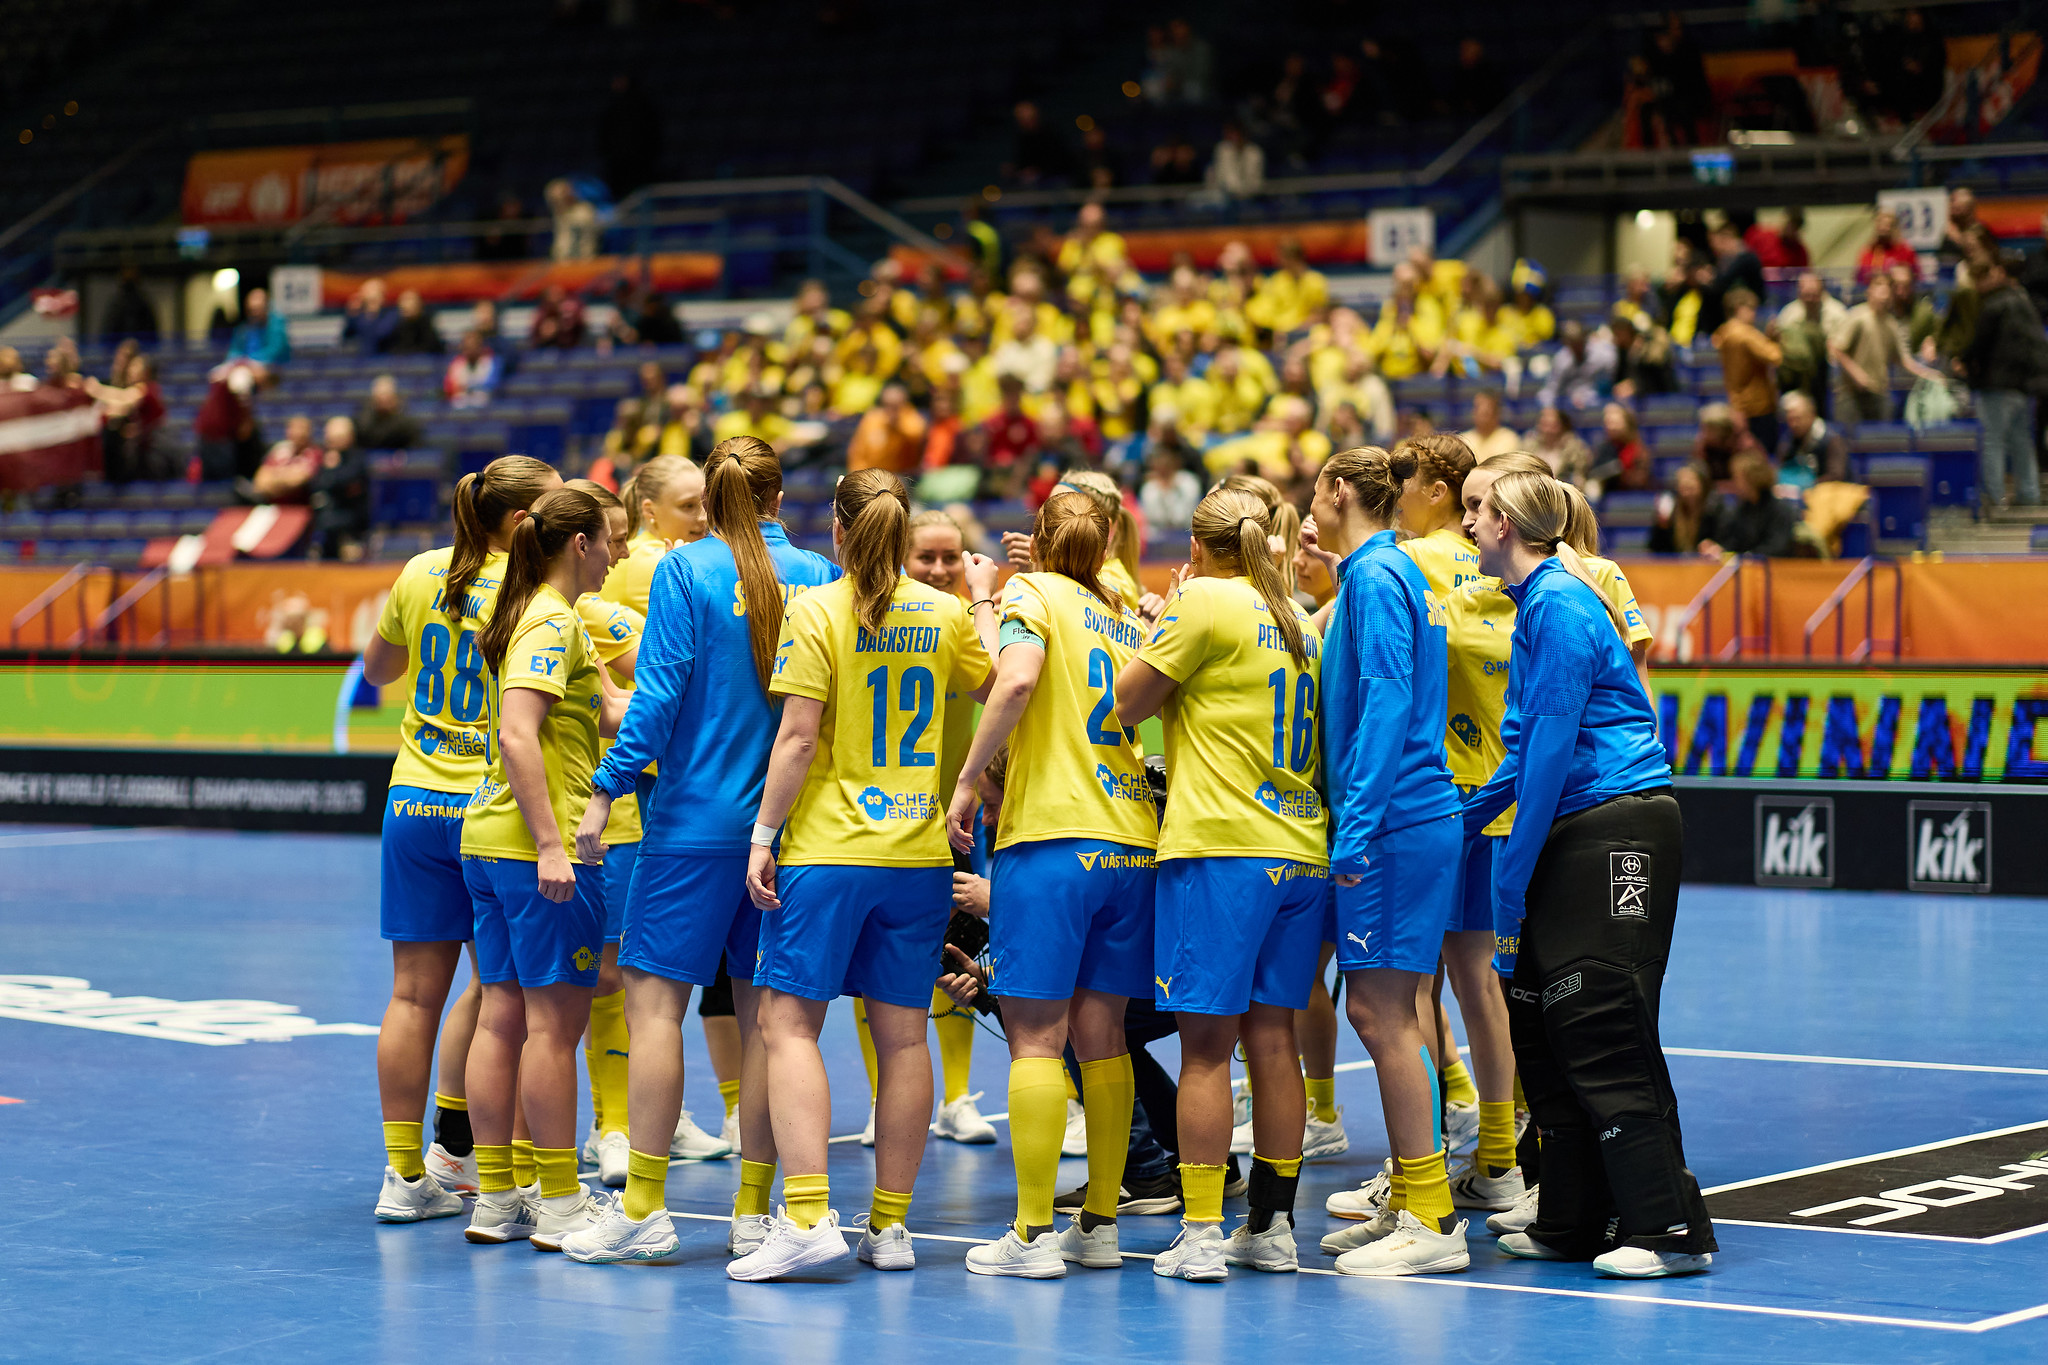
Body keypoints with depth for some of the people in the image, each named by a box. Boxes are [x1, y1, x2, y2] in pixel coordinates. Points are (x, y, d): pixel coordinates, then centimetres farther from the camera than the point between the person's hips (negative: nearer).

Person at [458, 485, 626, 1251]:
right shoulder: (554, 623, -12)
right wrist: (551, 845, -25)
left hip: (491, 842, 10)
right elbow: (517, 735, -22)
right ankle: (559, 1205, 0)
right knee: (555, 1019, -4)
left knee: (503, 1015, 10)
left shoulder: (549, 621, 17)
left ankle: (495, 1199, 14)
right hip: (537, 844, -10)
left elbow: (611, 712, 17)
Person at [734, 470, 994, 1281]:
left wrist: (763, 834, -7)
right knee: (902, 1033, 8)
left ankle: (808, 1216, -17)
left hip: (828, 849, -5)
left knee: (789, 1023, -4)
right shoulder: (946, 615, 6)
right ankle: (891, 1225, 12)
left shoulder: (816, 612, -7)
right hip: (920, 852, 5)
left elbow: (798, 737, -12)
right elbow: (992, 689, 21)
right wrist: (985, 600, 32)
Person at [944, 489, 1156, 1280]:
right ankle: (1099, 1224, 13)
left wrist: (966, 782, -11)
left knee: (1036, 1037, -5)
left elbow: (1017, 679, -16)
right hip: (1131, 840, 6)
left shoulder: (1033, 592, 1)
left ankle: (1032, 1235, -7)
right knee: (1102, 1037, 10)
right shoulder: (1129, 617, 18)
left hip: (1049, 836, -6)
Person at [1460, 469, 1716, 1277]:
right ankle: (1571, 1223, 14)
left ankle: (1671, 1230, -8)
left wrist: (1515, 862, -16)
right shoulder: (1538, 602, 18)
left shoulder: (1559, 604, -13)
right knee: (1540, 1022, 9)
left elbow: (1554, 741, -17)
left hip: (1616, 827, -10)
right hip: (1578, 837, 10)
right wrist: (1472, 816, 29)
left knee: (1604, 1030, -11)